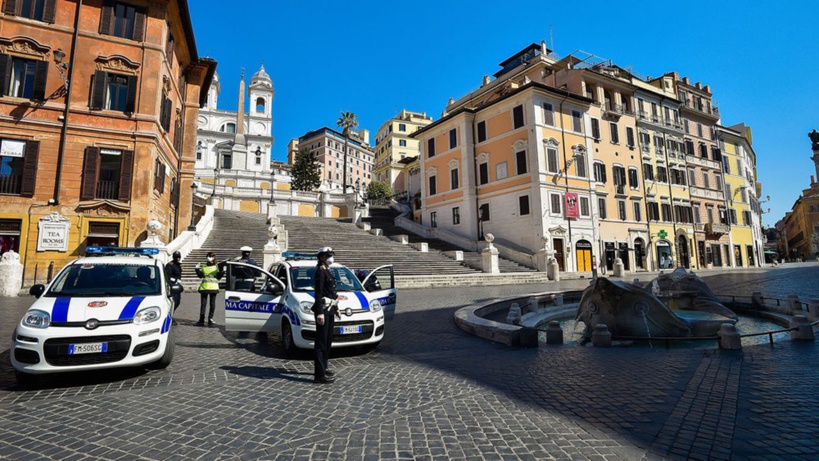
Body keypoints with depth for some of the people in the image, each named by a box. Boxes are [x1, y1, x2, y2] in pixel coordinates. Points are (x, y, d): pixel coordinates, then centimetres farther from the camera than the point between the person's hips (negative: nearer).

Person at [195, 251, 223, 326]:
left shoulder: (217, 266, 2)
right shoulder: (204, 266, 12)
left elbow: (218, 277, -3)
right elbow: (200, 275, 10)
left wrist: (222, 272, -19)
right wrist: (197, 269, 0)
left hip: (213, 287, -3)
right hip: (204, 287, 3)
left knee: (212, 304, 1)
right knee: (203, 303, 6)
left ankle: (210, 319, 8)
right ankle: (201, 320, 12)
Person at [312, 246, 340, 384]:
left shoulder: (328, 271, 17)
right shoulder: (320, 271, -12)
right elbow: (318, 293, -18)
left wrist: (335, 307, 21)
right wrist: (320, 313, -23)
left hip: (330, 309, 10)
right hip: (323, 309, -10)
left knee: (328, 340, 17)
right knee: (321, 342, -6)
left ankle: (324, 367, 29)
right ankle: (319, 374, -1)